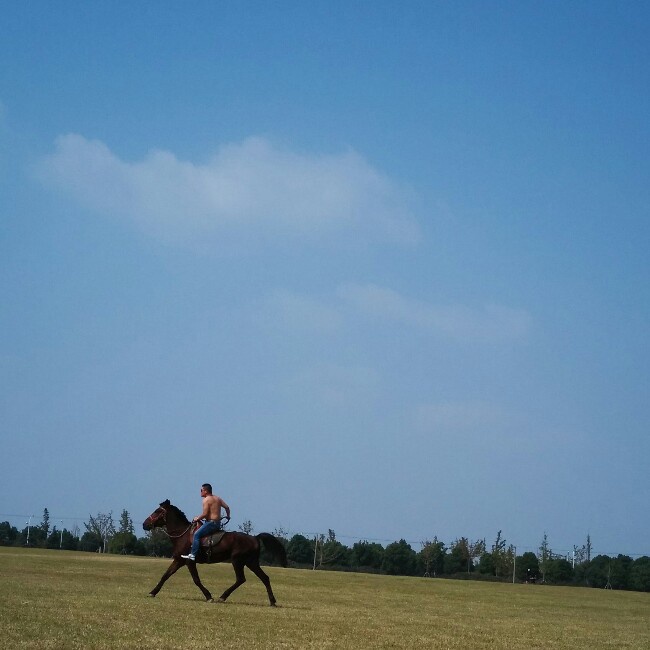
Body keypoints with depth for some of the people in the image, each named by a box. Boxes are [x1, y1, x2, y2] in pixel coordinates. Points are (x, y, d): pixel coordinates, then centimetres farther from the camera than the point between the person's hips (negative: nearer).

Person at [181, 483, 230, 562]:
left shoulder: (206, 500, -9)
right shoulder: (218, 498, 15)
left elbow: (205, 514, -16)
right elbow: (227, 507, 16)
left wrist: (197, 518, -2)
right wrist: (228, 516, 33)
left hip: (211, 522, -10)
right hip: (218, 524, 10)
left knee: (197, 534, -16)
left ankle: (193, 555, -27)